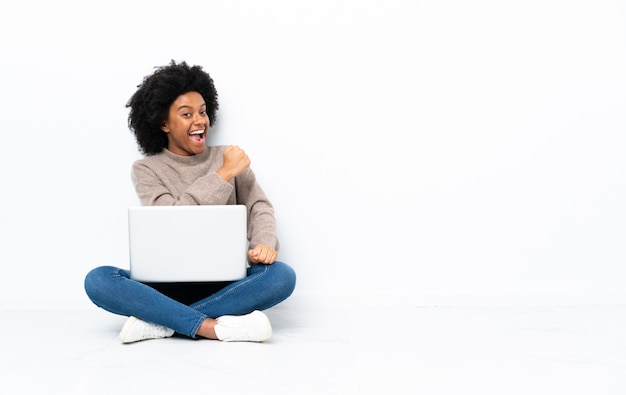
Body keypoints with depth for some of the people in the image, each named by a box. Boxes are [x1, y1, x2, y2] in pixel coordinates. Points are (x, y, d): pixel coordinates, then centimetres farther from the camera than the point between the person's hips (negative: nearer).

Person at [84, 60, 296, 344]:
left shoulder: (228, 157, 8)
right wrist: (223, 174, -15)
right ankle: (216, 327, -35)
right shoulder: (146, 169, 2)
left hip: (223, 284, 1)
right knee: (98, 280, -27)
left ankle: (161, 322, -27)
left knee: (282, 275, -29)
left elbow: (258, 206, -2)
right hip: (168, 285, -1)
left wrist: (264, 243, -24)